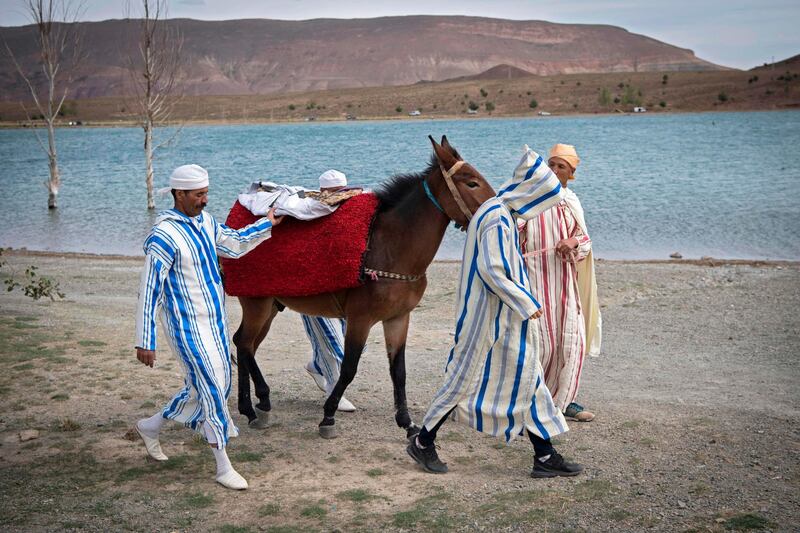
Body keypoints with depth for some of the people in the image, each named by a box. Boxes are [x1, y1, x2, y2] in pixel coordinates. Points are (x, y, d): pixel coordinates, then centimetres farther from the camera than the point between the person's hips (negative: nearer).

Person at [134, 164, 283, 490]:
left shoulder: (205, 221, 5)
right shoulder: (164, 236, -19)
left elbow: (234, 243, 25)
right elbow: (149, 292, -18)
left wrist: (268, 224, 24)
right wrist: (145, 342, -18)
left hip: (216, 322, 9)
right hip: (187, 328, -9)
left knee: (209, 388, 18)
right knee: (212, 389, -5)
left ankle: (150, 427, 38)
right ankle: (224, 469, 7)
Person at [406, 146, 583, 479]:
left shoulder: (502, 214, 12)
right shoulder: (497, 218, -19)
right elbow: (491, 270, -25)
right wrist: (525, 303, -18)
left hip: (505, 318, 10)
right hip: (487, 316, -10)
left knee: (526, 380, 10)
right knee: (466, 378, 1)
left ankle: (545, 457, 16)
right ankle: (422, 443, 17)